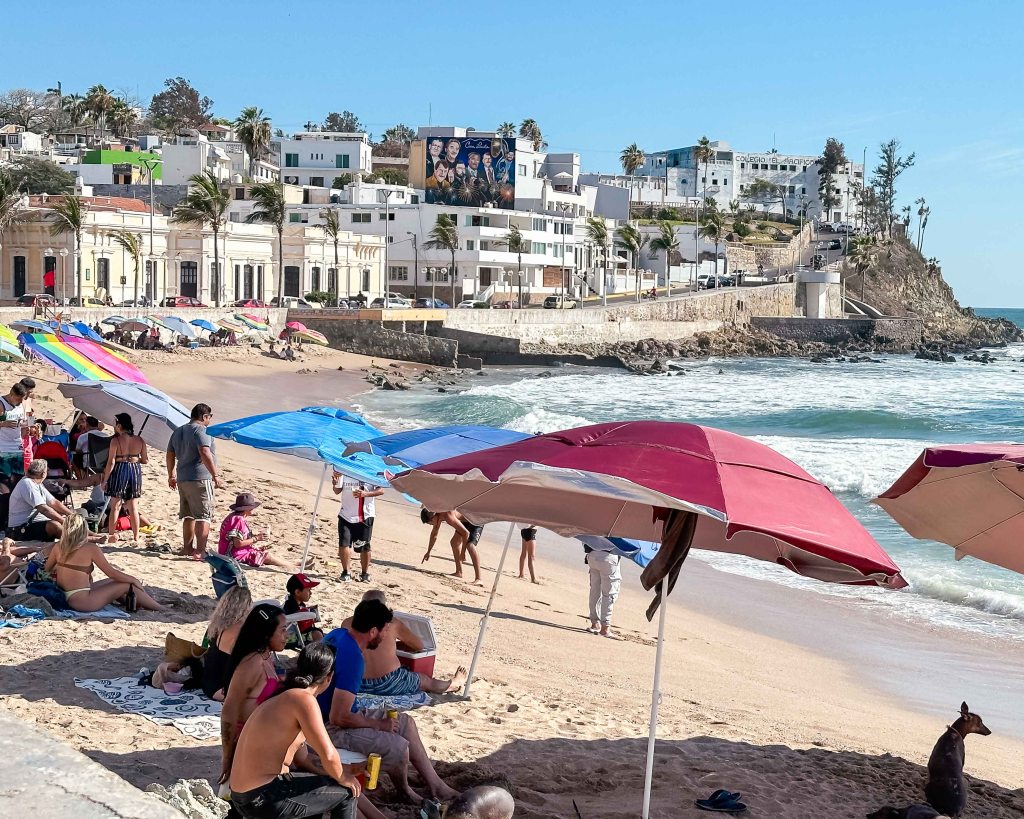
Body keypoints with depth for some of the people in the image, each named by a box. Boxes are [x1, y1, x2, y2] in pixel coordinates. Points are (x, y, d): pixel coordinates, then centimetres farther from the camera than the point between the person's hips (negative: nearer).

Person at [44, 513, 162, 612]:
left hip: (64, 598, 7)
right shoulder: (91, 549, -12)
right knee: (128, 585, 4)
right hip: (81, 601, -7)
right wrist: (134, 580, 7)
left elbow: (46, 570, 14)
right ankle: (162, 611, 12)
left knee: (112, 581, 24)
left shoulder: (58, 547, 4)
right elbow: (111, 572, -7)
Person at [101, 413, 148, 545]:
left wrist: (105, 480, -6)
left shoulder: (116, 440, -11)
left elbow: (111, 462, -12)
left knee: (115, 505, 7)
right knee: (133, 506, 10)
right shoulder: (139, 440, 1)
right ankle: (136, 537, 11)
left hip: (120, 471, -4)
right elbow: (145, 460, 5)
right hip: (135, 471, 4)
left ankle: (112, 535, 7)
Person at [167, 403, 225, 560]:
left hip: (182, 479, 8)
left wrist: (171, 476, 31)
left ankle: (188, 548, 24)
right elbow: (205, 454, -23)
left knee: (188, 515, 18)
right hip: (200, 479, -8)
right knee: (204, 516, -7)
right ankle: (200, 551, -14)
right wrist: (215, 476, -23)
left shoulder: (178, 431, 17)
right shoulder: (201, 430, -10)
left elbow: (170, 455, 22)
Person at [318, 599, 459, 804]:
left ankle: (436, 785, 19)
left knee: (405, 722, 13)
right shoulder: (352, 659, -31)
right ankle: (405, 792, 14)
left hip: (329, 711, 11)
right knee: (399, 747, -18)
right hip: (331, 728, -11)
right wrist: (378, 724, -16)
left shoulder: (338, 634, -2)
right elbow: (338, 718, -31)